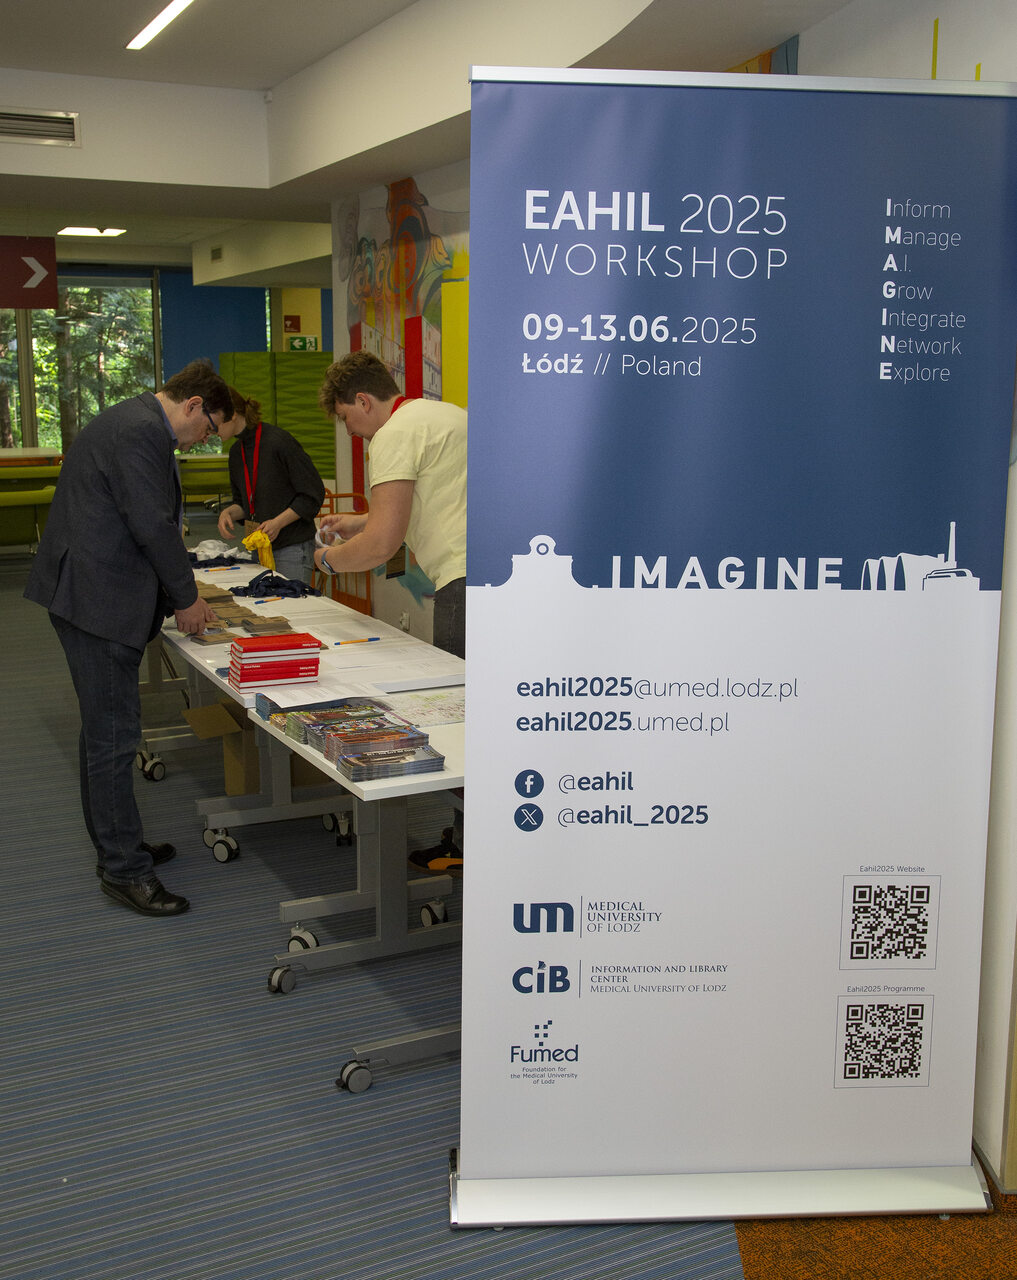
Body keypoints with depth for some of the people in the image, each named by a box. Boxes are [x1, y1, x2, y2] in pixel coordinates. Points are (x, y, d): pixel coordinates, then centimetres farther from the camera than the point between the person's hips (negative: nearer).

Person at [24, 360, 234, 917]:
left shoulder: (134, 423, 18)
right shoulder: (140, 432, -17)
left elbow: (153, 520, 22)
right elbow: (153, 526, -19)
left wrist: (178, 596, 19)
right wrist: (187, 598, -7)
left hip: (94, 594, 12)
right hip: (97, 598, -12)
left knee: (103, 729, 18)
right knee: (113, 737, -5)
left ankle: (117, 846, 30)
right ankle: (124, 870, 3)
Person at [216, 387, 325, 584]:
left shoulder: (279, 441, -13)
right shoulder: (236, 452, 11)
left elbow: (313, 495, -11)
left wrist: (278, 523, -18)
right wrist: (229, 512, 0)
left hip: (293, 548, -7)